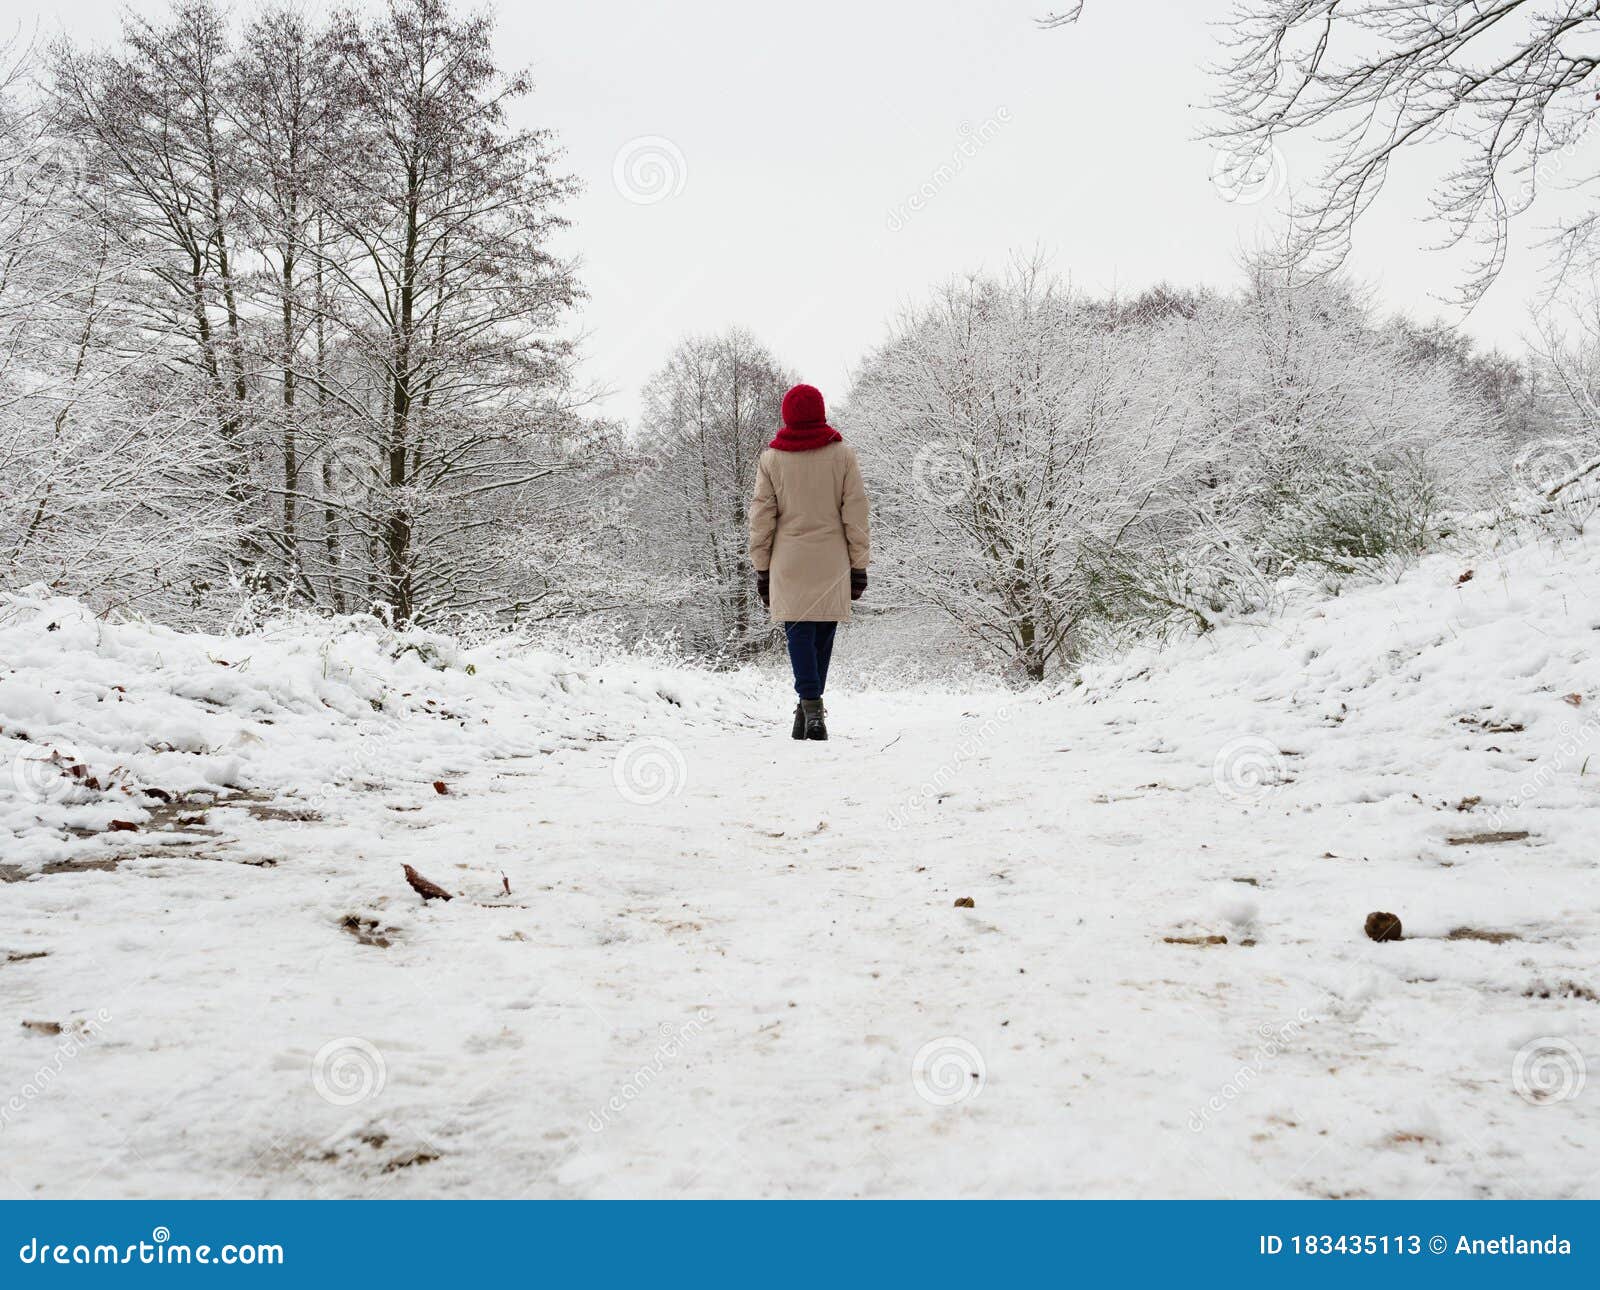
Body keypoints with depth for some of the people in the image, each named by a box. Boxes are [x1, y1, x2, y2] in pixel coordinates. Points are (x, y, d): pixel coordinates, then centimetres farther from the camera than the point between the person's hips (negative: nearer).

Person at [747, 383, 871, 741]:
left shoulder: (771, 459, 2)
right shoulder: (843, 454, 1)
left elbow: (761, 519, 3)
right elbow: (855, 514, 1)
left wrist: (761, 569, 9)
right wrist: (859, 566, 6)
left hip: (789, 563, 0)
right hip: (831, 563, 0)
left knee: (800, 634, 0)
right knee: (822, 635, 10)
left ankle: (812, 707, -16)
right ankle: (808, 709, 14)